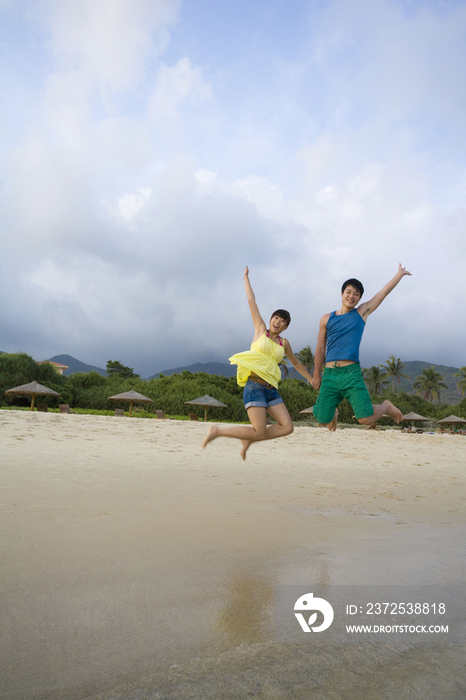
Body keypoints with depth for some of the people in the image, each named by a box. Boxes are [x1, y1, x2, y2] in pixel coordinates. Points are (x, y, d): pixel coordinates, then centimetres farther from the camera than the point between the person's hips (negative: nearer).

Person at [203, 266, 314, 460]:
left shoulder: (284, 343, 16)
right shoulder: (261, 329, 6)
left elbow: (295, 363, 31)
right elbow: (251, 301, 10)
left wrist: (312, 380, 33)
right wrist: (246, 278, 15)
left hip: (271, 390, 6)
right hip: (254, 387, -5)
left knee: (287, 427, -8)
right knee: (259, 433, -15)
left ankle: (249, 439, 11)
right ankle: (217, 432, 4)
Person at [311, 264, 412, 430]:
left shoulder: (362, 312, 11)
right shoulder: (327, 319, 13)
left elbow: (384, 291, 16)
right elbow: (320, 349, 15)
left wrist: (400, 273, 22)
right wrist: (316, 375, 15)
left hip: (351, 373, -1)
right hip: (329, 374, 2)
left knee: (366, 419, -11)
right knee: (322, 419, -2)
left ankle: (386, 407, 24)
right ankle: (334, 411, 36)